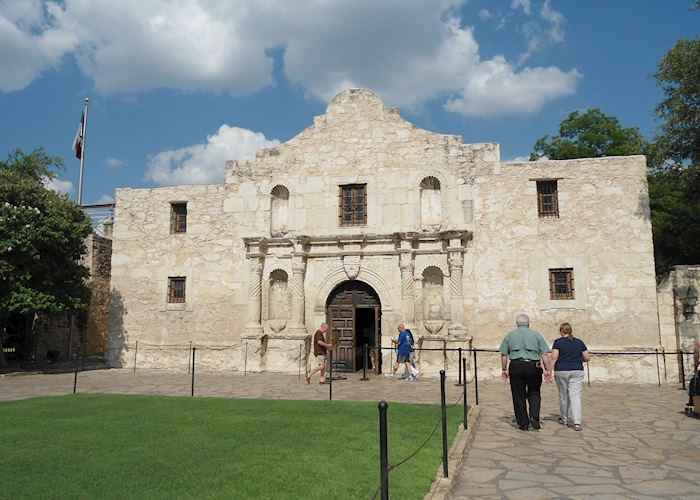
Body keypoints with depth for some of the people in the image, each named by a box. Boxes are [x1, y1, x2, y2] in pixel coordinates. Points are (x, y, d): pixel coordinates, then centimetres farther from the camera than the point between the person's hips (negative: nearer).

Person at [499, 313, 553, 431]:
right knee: (534, 393, 15)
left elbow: (504, 355, 7)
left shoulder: (509, 335, 11)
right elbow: (544, 354, 2)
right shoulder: (536, 334, 9)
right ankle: (534, 416, -4)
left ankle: (523, 424, 9)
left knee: (518, 396, 7)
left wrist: (504, 369, 14)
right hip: (533, 366, 0)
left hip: (516, 366, 0)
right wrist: (548, 370, 4)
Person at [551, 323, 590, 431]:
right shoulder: (579, 342, 6)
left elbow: (554, 357, -12)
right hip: (577, 372, 1)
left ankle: (564, 419, 27)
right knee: (575, 396, -3)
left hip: (561, 371, -1)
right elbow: (587, 358, 7)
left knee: (563, 395, 13)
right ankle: (577, 422, -16)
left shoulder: (558, 342, -4)